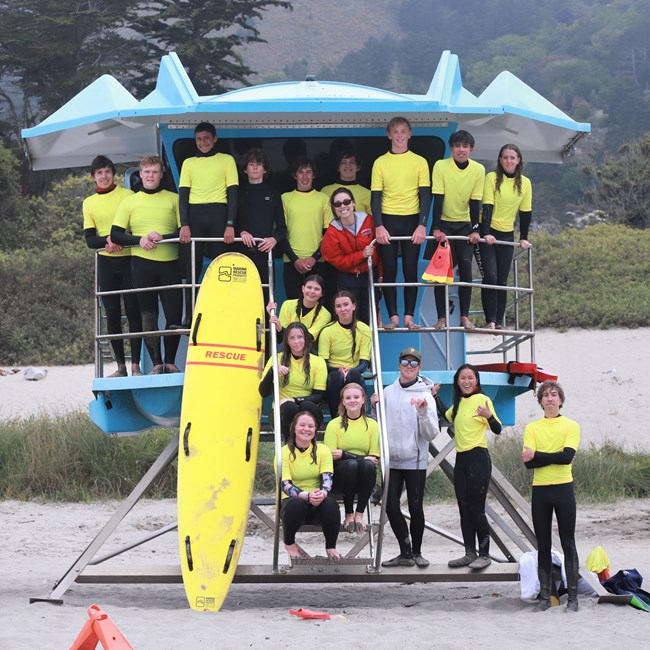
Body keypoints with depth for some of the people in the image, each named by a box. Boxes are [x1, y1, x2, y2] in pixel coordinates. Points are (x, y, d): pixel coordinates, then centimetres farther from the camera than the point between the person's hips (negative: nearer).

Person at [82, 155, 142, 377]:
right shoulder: (89, 203, 9)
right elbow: (90, 240, 4)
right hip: (106, 263, 3)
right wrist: (107, 240, -17)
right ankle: (120, 366, 8)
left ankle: (135, 365, -3)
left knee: (133, 311, -5)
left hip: (129, 260, -3)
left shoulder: (128, 195, 0)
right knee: (112, 314, 3)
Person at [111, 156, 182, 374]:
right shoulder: (129, 202, 11)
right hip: (141, 264, 1)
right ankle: (156, 363, 6)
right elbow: (115, 235, 6)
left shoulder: (174, 199, 8)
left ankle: (170, 362, 9)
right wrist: (139, 240, -10)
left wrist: (163, 237, -14)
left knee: (174, 314, -4)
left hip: (170, 264, 0)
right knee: (148, 316, 0)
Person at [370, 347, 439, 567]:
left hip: (415, 460, -4)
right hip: (392, 459, 4)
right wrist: (375, 407, 2)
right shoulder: (388, 392, 8)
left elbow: (431, 433, -9)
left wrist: (424, 411, -23)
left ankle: (416, 552, 16)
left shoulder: (425, 395, -4)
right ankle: (405, 552, 11)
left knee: (416, 508, 0)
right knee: (391, 506, 0)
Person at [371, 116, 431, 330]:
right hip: (388, 220, 0)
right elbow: (375, 196, 2)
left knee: (410, 270, 0)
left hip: (412, 221, 0)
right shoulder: (380, 162, 6)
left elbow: (425, 195, 2)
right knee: (389, 270, -1)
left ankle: (409, 317, 4)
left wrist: (422, 225, -8)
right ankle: (393, 316, 3)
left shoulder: (419, 162, 5)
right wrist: (379, 226, -9)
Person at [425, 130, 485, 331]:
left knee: (466, 268, -7)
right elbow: (438, 198, -16)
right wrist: (436, 229, -21)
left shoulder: (478, 169, -7)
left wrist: (475, 229, -10)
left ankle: (465, 316, -1)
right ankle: (441, 317, -2)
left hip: (464, 224, 2)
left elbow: (475, 201, -5)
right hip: (443, 223, -2)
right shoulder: (441, 166, -13)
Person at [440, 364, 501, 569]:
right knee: (464, 508, 9)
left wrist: (488, 416, -34)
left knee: (476, 509, -8)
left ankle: (485, 555, -1)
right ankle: (470, 553, 15)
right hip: (461, 459, 8)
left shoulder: (482, 400, -9)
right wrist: (435, 396, 27)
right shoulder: (459, 402, 13)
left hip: (478, 458, -8)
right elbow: (447, 415, 33)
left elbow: (497, 429, -15)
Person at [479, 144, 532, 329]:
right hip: (488, 232, -3)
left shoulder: (525, 183, 3)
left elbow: (526, 211, 8)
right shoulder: (492, 178, -7)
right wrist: (486, 233, -22)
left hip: (507, 234, 3)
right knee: (490, 276, -13)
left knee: (502, 279, 4)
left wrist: (524, 237, 7)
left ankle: (500, 321, 8)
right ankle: (490, 320, -11)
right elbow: (487, 206, -14)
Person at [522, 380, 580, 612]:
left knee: (568, 543, -1)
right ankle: (545, 595, 11)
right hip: (540, 490, 3)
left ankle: (572, 596, 2)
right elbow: (528, 462, -5)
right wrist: (555, 458, -12)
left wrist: (537, 456, -12)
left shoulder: (571, 426, 1)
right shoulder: (532, 428, 7)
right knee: (543, 545, 6)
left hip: (563, 488, -3)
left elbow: (568, 456, -15)